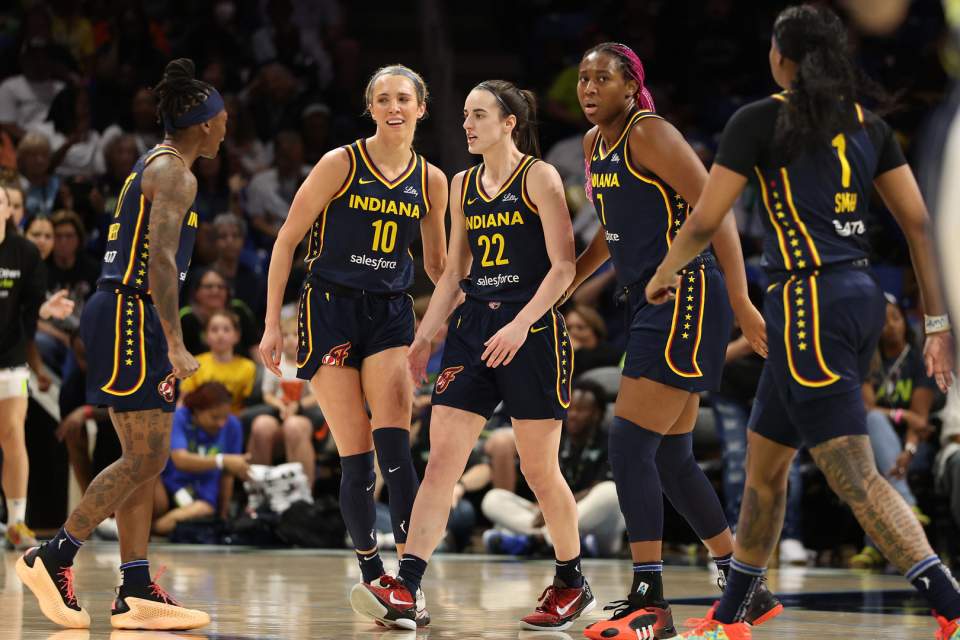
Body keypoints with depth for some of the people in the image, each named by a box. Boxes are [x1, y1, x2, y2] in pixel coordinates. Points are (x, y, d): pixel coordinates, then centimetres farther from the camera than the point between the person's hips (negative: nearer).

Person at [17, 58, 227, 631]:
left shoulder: (156, 166, 20)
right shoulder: (175, 174, -10)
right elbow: (161, 260, -21)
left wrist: (163, 341, 23)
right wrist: (175, 345, -26)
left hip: (126, 315, 10)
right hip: (131, 317, -10)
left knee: (146, 460, 8)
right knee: (146, 459, -10)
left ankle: (137, 593, 8)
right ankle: (53, 557, -5)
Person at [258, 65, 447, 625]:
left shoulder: (431, 180, 6)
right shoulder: (341, 164, -5)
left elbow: (437, 264, 19)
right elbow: (287, 239, -1)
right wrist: (273, 323, -4)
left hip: (391, 314, 2)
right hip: (332, 310, -2)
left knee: (394, 447, -15)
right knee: (357, 457, -4)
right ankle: (372, 573, 12)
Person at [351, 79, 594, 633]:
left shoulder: (538, 177, -4)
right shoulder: (463, 185, 14)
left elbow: (564, 266, -9)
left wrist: (520, 325, -20)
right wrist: (424, 338, 13)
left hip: (532, 328, -5)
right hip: (473, 327, 5)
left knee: (540, 470, 2)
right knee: (442, 459, -7)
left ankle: (572, 584, 22)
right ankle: (404, 592, -15)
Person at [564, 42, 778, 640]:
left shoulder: (650, 134, -12)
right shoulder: (595, 143, 15)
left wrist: (741, 303, -20)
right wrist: (564, 287, 26)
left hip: (687, 297, -10)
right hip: (652, 301, 10)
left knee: (630, 442, -12)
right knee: (672, 458, 11)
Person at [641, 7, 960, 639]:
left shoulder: (760, 120, -5)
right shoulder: (869, 124, 12)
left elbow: (704, 221, -2)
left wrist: (663, 274, 17)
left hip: (809, 300, -8)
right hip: (862, 296, 8)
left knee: (856, 476, -12)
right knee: (764, 462, 19)